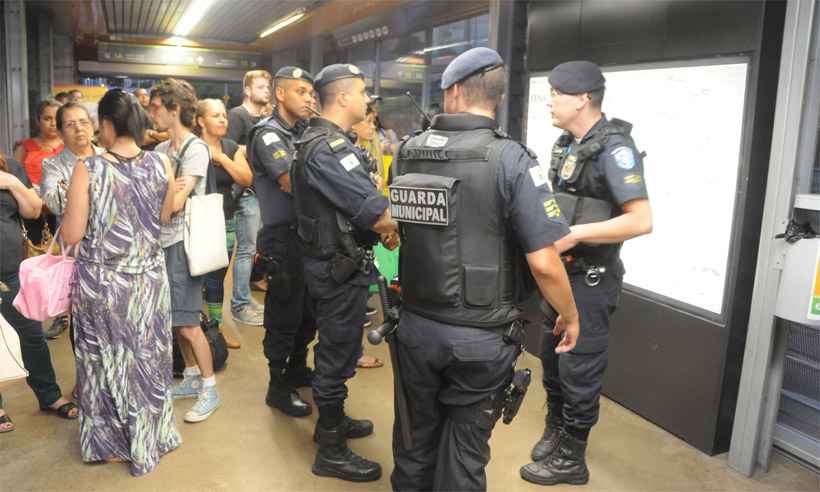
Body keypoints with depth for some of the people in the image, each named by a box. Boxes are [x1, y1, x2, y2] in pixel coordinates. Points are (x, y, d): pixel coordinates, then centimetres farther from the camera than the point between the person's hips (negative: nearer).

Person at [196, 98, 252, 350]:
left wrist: (221, 157, -14)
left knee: (217, 277, 14)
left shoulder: (231, 148, 7)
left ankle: (217, 327, 25)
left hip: (225, 221, 5)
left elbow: (247, 179, -6)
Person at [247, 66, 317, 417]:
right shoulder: (268, 135, -11)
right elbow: (294, 184, -23)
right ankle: (278, 388, 19)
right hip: (284, 240, -8)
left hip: (310, 236, 8)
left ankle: (297, 370, 39)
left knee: (309, 311, 19)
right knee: (284, 317, 3)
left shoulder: (305, 132, 12)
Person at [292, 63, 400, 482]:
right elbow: (375, 212, -29)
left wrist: (381, 227, 4)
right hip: (341, 268, -10)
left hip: (333, 261, 10)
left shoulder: (319, 139, 11)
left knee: (337, 348, 23)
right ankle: (331, 452, 17)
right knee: (337, 355, 2)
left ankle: (332, 422, 41)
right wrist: (399, 231, -11)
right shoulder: (329, 147, -23)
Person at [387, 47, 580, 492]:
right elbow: (543, 263, -17)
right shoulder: (510, 159, -16)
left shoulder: (408, 152, -1)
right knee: (464, 451, 14)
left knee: (415, 437, 22)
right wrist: (570, 316, -1)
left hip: (415, 325, 4)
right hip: (480, 337, -4)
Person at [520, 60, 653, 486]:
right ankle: (555, 428, 40)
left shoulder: (614, 148, -19)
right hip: (561, 271, 9)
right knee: (551, 356, 20)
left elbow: (641, 221, -26)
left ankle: (571, 459, 20)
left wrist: (574, 234, -25)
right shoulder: (566, 143, 7)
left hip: (591, 278, -8)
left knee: (579, 368, 4)